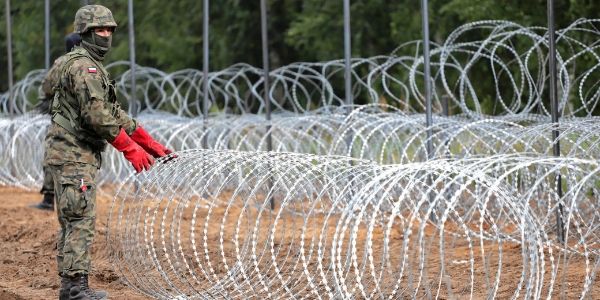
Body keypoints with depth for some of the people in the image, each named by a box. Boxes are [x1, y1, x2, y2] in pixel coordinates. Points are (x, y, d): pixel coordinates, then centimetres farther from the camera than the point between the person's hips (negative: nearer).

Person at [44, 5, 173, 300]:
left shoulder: (94, 67, 19)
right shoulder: (82, 66, -14)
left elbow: (115, 113, 19)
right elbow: (97, 115, -22)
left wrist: (151, 144, 14)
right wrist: (131, 149, -17)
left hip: (76, 155, 10)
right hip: (73, 153, -10)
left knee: (72, 222, 11)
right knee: (80, 220, -11)